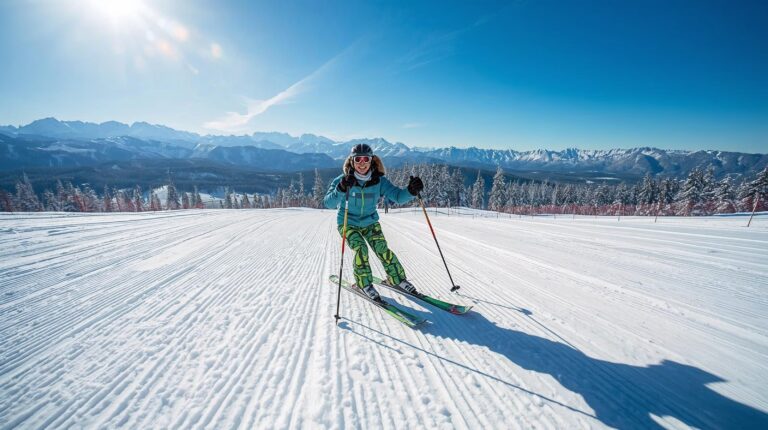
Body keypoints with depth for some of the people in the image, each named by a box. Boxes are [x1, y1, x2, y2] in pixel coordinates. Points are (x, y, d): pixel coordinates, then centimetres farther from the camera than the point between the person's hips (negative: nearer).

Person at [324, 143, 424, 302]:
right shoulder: (343, 180, -20)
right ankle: (364, 283, 1)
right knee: (361, 249, -21)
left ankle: (397, 279, 13)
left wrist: (411, 191, -39)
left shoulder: (379, 180, -13)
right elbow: (328, 203, -31)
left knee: (382, 250, -9)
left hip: (370, 222, 2)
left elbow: (397, 196, -18)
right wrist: (341, 189, -50)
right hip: (348, 223, -2)